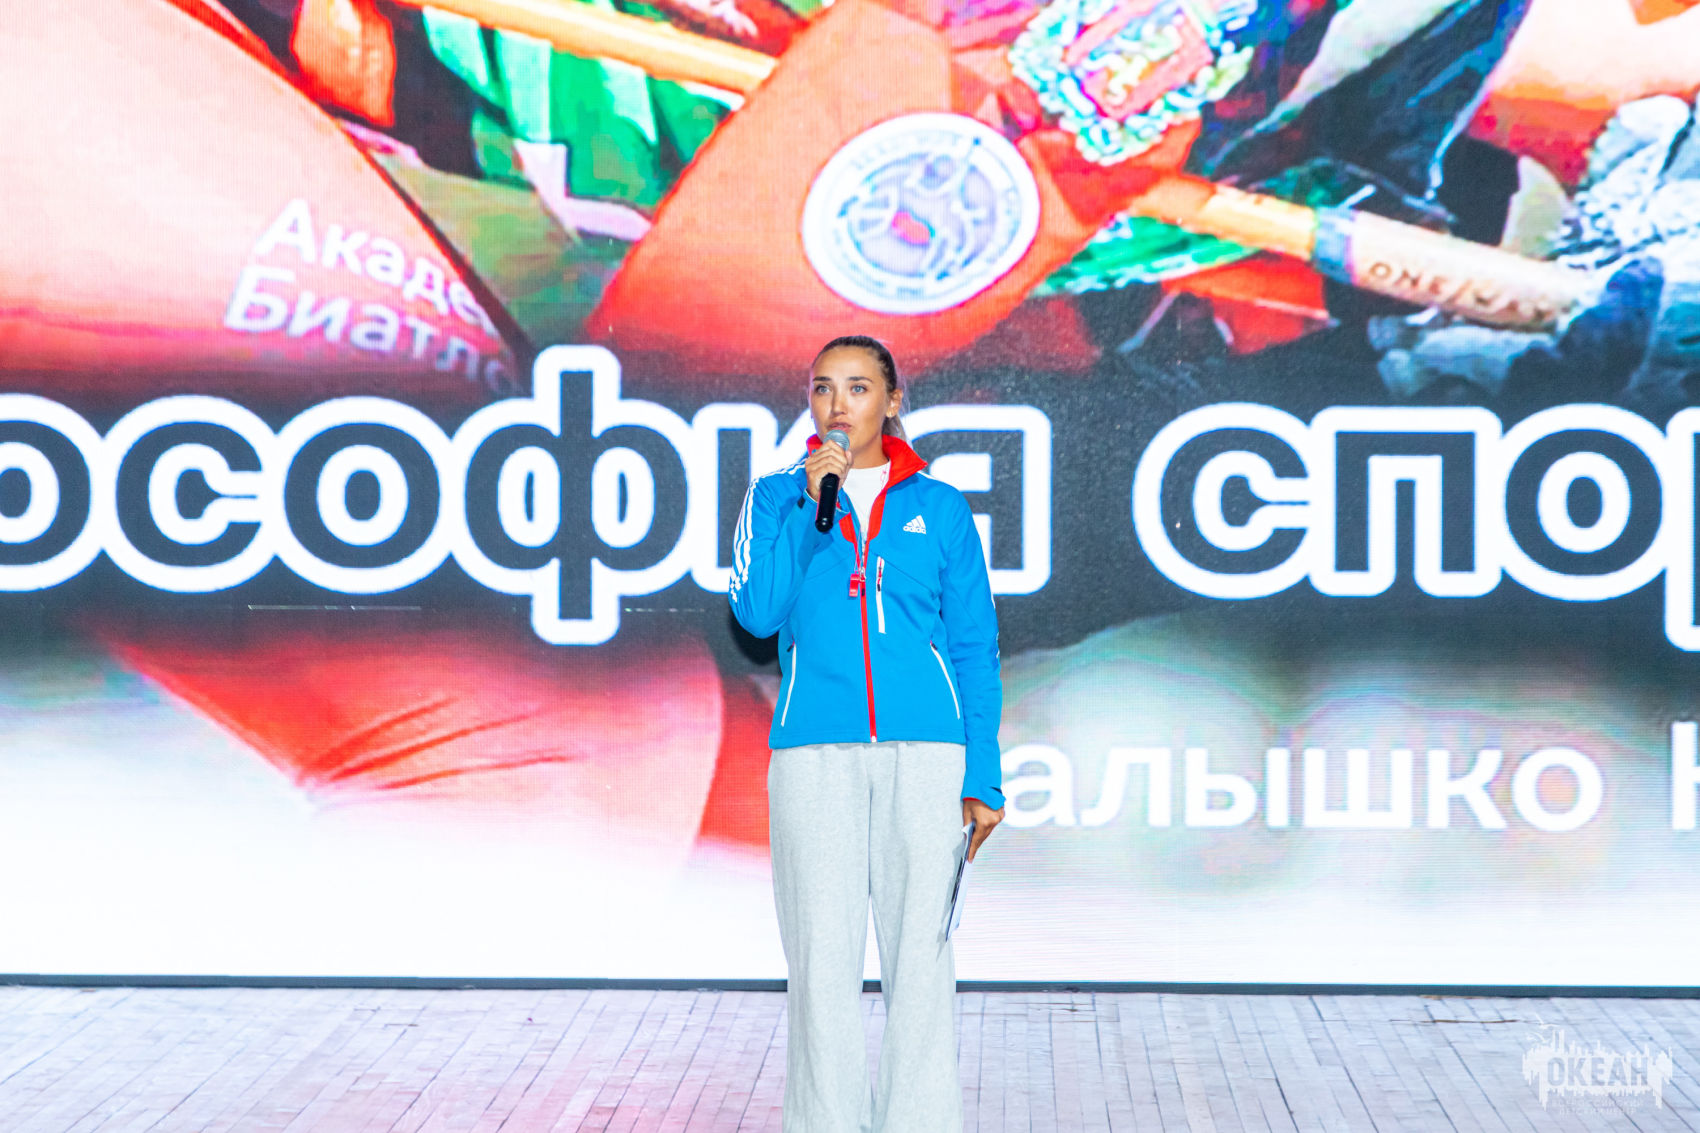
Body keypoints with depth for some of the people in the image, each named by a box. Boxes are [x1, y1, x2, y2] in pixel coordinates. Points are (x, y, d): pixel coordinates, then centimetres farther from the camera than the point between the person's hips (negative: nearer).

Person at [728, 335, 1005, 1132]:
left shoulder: (938, 508, 10)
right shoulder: (777, 497, 10)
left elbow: (974, 649, 10)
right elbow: (757, 613, -6)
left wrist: (983, 776, 3)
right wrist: (812, 503, -11)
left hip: (927, 755, 0)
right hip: (814, 758, 0)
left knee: (920, 956, 0)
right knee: (821, 958, -1)